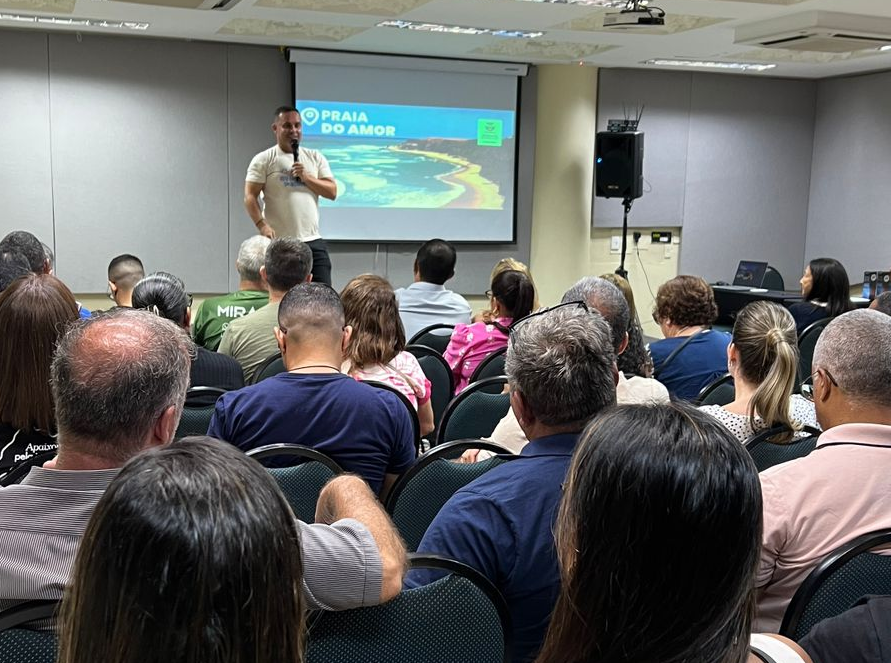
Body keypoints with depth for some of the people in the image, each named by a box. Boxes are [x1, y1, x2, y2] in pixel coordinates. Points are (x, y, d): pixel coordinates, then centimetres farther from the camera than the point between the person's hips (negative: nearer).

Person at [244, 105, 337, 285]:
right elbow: (250, 197, -6)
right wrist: (262, 225, -20)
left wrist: (307, 177, -9)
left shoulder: (315, 158, 11)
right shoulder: (263, 160, 1)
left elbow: (332, 192, 5)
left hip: (313, 241, 3)